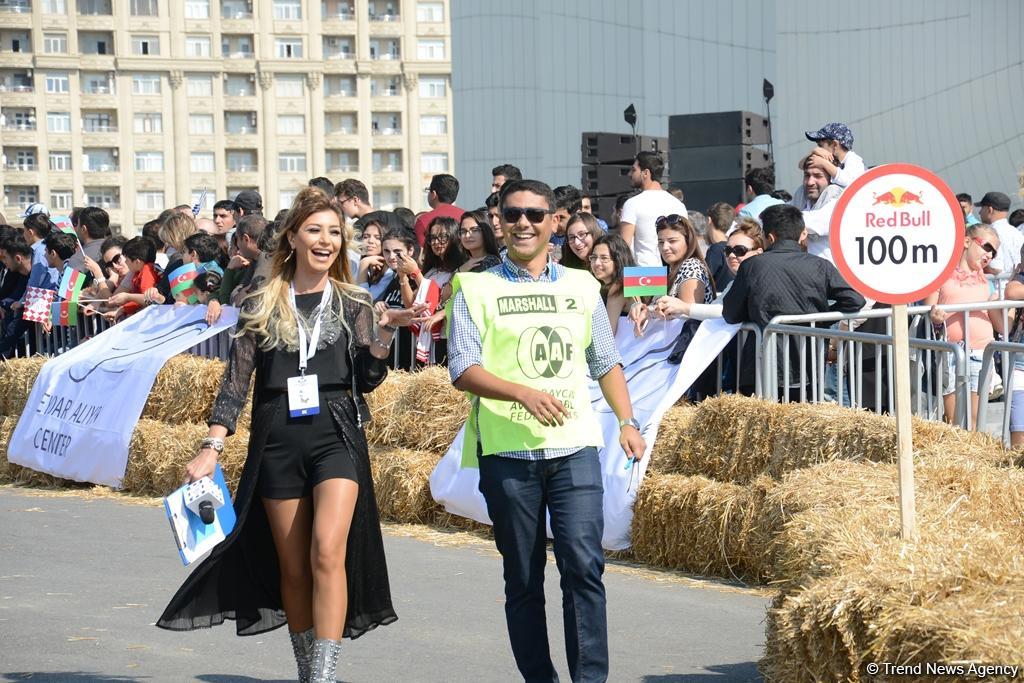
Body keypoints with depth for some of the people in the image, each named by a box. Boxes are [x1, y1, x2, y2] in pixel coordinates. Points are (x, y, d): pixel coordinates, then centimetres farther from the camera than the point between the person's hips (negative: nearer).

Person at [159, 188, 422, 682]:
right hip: (277, 442, 2)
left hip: (336, 436, -2)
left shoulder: (353, 304, 8)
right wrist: (212, 447, -3)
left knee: (327, 553, -19)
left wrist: (385, 331, -14)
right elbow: (236, 381, 5)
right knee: (292, 568, 6)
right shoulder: (262, 306, 8)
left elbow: (368, 379, 2)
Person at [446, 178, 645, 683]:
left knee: (583, 565, -11)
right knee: (523, 579, 4)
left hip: (574, 448, 1)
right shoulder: (476, 289, 4)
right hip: (507, 451, -1)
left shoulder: (581, 287, 15)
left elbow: (606, 363, 21)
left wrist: (627, 422, 8)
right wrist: (523, 393, -20)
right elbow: (463, 371, -6)